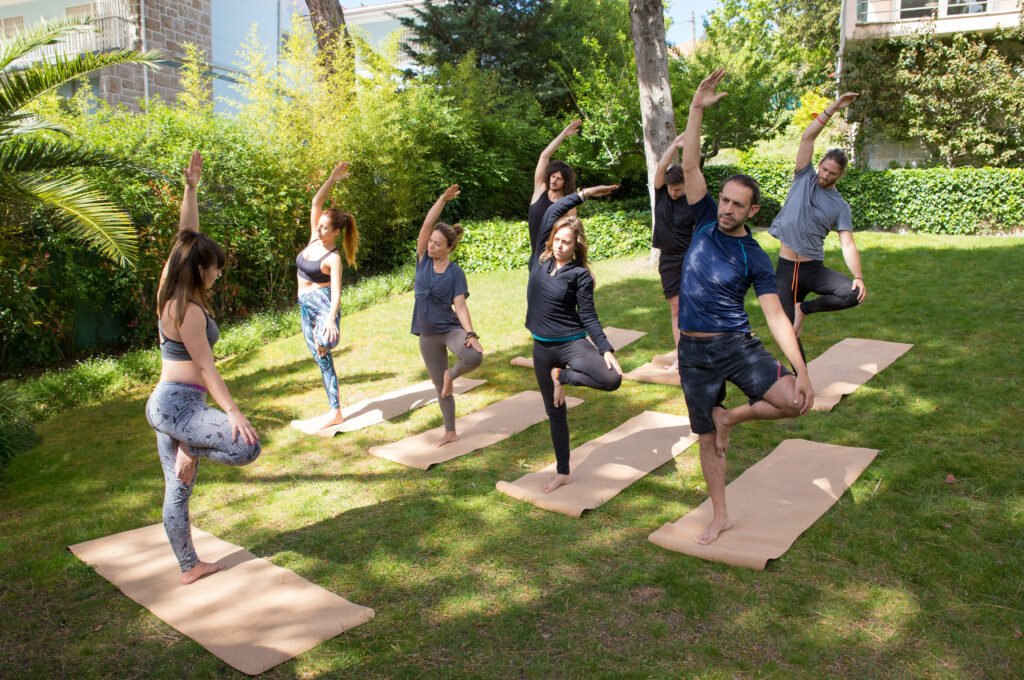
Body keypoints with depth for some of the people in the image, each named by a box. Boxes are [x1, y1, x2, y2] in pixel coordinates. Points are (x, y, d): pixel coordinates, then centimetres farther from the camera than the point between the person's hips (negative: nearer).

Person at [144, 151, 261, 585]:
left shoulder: (172, 295, 7)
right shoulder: (189, 310, -17)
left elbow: (187, 238, 11)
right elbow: (205, 367, -19)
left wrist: (190, 188, 8)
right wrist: (233, 413, -21)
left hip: (166, 405, 10)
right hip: (177, 405, -10)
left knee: (177, 491, 14)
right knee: (247, 447, -25)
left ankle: (189, 566, 25)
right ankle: (192, 449, -1)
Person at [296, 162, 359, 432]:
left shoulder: (333, 258, -12)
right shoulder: (314, 238, 5)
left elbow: (336, 291, -21)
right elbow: (316, 202, 2)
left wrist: (331, 318, -35)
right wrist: (332, 179, -6)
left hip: (322, 303, -7)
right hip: (305, 307, 7)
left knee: (324, 343, -44)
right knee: (322, 360, 9)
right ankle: (335, 412, 13)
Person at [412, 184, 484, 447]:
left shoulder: (455, 272, -9)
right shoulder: (423, 260, -2)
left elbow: (460, 306, -15)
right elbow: (426, 224, -11)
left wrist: (471, 334, -27)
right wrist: (443, 199, -15)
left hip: (451, 329, -3)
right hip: (427, 335, 3)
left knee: (474, 357, -32)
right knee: (439, 387, 11)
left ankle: (451, 375, 1)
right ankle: (450, 433, 26)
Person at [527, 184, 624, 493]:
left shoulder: (580, 274, -10)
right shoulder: (540, 258, -1)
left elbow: (588, 316, -9)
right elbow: (550, 213, -4)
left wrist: (606, 350, -19)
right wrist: (584, 194, -3)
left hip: (572, 342, -3)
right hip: (542, 347, 3)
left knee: (612, 379, -27)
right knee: (555, 412, 12)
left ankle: (562, 376, 0)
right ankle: (562, 472, 27)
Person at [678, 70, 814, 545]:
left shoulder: (754, 258, -6)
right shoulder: (705, 222, 1)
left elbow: (776, 317, -10)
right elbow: (690, 166, -8)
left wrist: (801, 370, -19)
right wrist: (697, 110, -17)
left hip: (737, 346, -2)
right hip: (694, 351, 2)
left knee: (795, 402, -22)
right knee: (707, 439, 10)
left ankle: (731, 416, 6)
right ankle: (720, 517, 27)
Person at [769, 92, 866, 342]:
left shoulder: (840, 207, 2)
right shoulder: (804, 178, 4)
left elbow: (848, 245, -6)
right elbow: (807, 137, -6)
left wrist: (859, 277, -21)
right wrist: (833, 108, -12)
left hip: (814, 268, 0)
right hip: (786, 268, 0)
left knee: (853, 293, -24)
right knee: (789, 329, -2)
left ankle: (804, 308, 0)